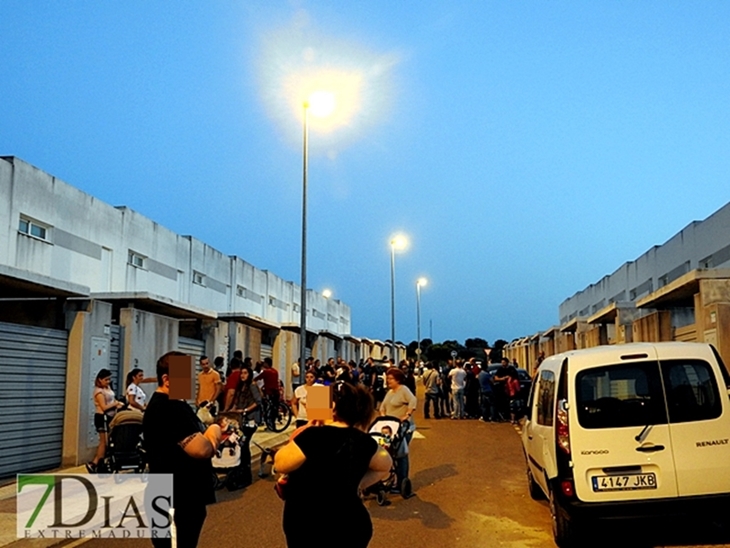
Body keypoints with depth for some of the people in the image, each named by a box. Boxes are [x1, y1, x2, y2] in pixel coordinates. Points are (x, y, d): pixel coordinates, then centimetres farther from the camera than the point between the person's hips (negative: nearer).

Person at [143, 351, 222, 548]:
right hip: (178, 502, -11)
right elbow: (201, 450, -27)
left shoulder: (166, 404, 14)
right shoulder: (169, 408, -22)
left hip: (180, 498, 11)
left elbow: (191, 443, 19)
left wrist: (208, 435, 2)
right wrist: (214, 433, -9)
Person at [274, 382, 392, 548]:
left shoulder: (314, 436, -20)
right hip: (350, 528, 5)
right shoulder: (363, 441, -2)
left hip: (308, 530, -5)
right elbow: (385, 465, 16)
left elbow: (280, 464, -7)